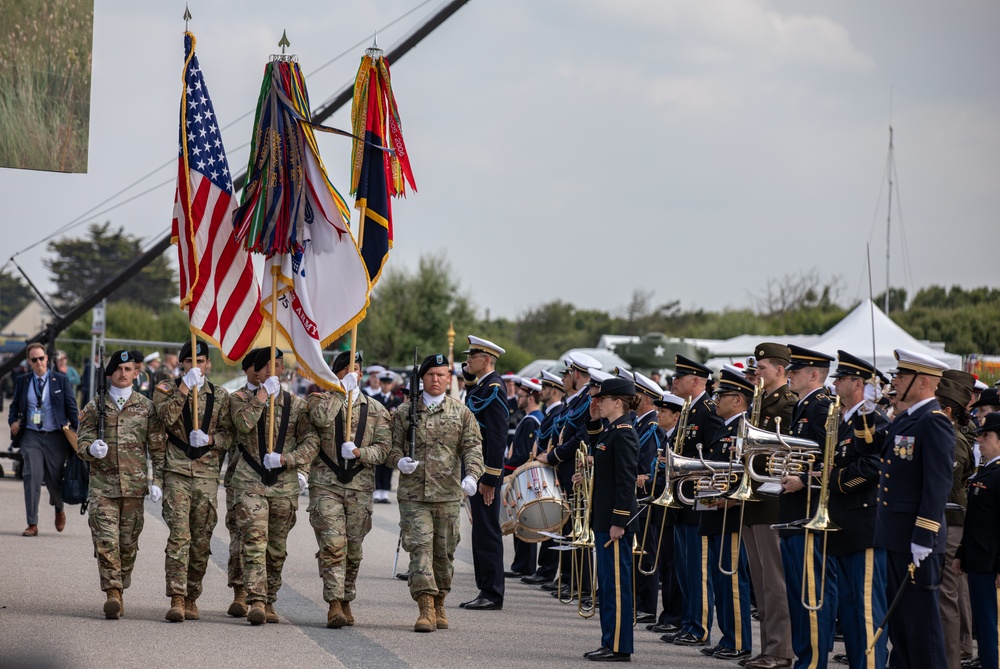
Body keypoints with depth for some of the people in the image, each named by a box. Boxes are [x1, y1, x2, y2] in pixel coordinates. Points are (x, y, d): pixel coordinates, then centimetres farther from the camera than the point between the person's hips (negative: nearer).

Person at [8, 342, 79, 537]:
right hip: (31, 436, 1)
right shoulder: (22, 381, 7)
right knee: (32, 477, -11)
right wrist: (13, 421, -2)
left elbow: (71, 408, 4)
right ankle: (32, 524, -7)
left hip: (55, 437, -1)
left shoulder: (61, 380, 2)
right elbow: (14, 406, 18)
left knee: (54, 480, 3)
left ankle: (59, 510, 37)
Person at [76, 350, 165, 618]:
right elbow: (81, 443, 8)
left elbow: (157, 446, 9)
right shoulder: (95, 407, 8)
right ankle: (112, 593, -17)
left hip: (135, 485, 1)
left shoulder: (147, 407, 8)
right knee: (106, 540, -13)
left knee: (128, 543, 5)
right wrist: (91, 449, -16)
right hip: (102, 484, -1)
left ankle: (119, 589, 20)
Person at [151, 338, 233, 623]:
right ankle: (177, 599, -18)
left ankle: (192, 598, 16)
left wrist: (211, 440, -9)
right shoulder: (167, 388, 8)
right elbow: (166, 417, -11)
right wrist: (185, 388, -15)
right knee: (179, 535, -14)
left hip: (207, 473, 3)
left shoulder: (220, 396, 13)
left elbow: (229, 433, 10)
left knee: (201, 540, 4)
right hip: (176, 471, -2)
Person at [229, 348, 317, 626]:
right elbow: (243, 423, -15)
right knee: (254, 541, -15)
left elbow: (311, 441, 2)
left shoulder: (297, 404, 9)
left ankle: (269, 602, 19)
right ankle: (256, 602, -22)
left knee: (277, 548, 8)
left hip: (285, 485, 2)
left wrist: (285, 459, -11)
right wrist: (264, 393, -12)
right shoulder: (242, 397, 5)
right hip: (250, 481, -2)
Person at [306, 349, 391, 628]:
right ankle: (334, 604, -16)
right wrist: (343, 389, -11)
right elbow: (321, 418, -18)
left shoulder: (374, 408, 12)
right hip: (325, 483, -2)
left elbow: (384, 446, 5)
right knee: (332, 544, -13)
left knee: (353, 548, 6)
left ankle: (346, 601, 20)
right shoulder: (321, 399, 6)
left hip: (360, 486, 3)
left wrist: (360, 453, -14)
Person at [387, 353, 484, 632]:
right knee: (420, 546, -11)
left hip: (448, 494, 1)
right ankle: (426, 608, -16)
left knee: (444, 551, 8)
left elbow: (473, 447, 2)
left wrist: (472, 475, -16)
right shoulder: (405, 412, 8)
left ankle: (439, 605, 23)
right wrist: (399, 461, -10)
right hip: (413, 493, -1)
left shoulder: (461, 413, 8)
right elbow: (392, 445, 12)